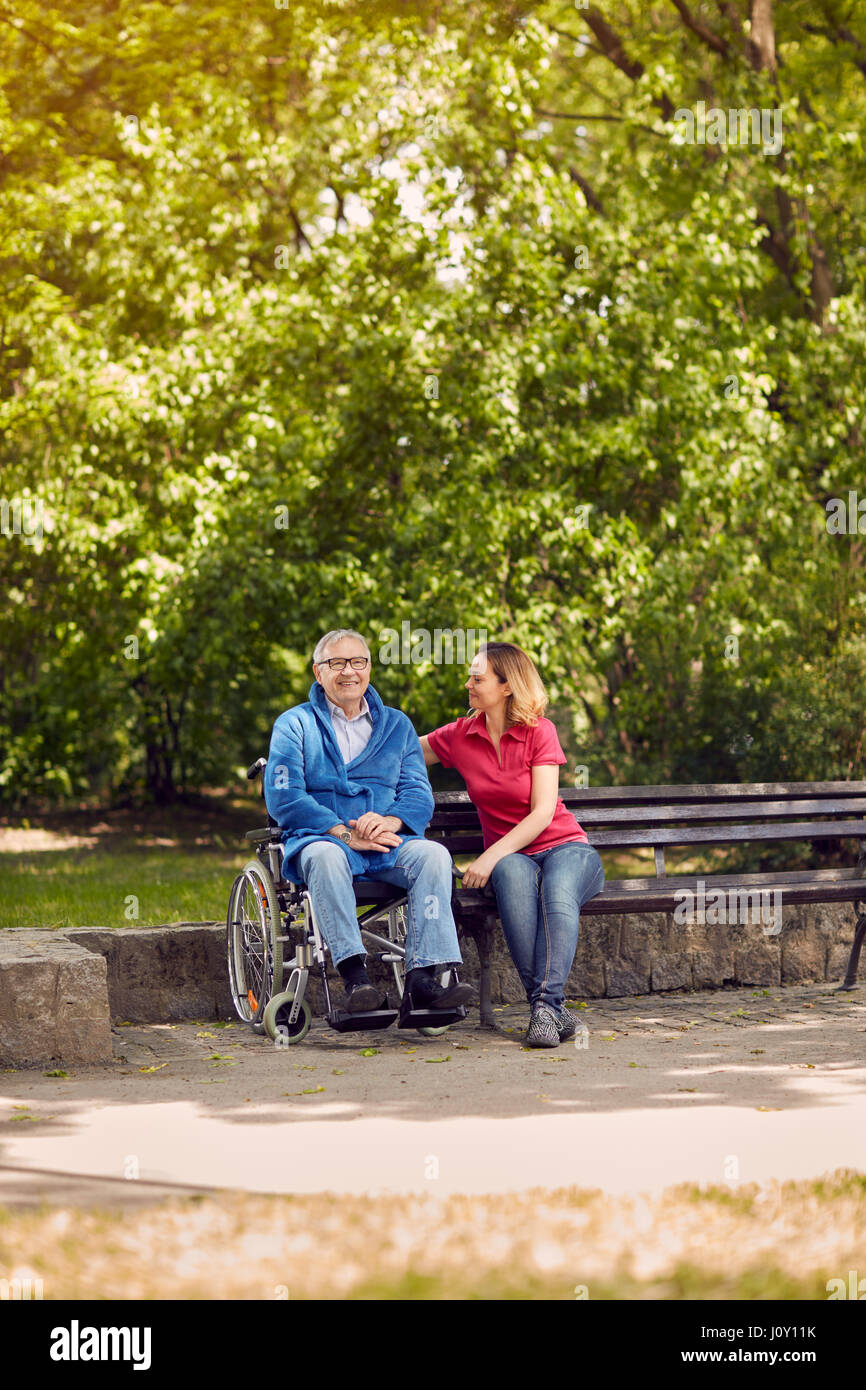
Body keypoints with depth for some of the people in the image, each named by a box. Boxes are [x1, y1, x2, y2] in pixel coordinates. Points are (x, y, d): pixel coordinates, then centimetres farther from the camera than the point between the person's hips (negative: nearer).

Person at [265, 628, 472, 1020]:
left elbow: (419, 796, 9)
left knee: (433, 854, -29)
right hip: (319, 838, -3)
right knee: (326, 856, -38)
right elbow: (283, 798, -4)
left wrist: (389, 821, -15)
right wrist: (345, 834, -16)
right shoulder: (295, 724, 10)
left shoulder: (396, 725, 20)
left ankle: (422, 980, -37)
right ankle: (355, 976, -45)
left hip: (386, 843, 3)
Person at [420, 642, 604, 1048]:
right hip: (509, 855, 2)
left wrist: (490, 857, -23)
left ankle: (546, 1005, -49)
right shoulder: (460, 736, 6)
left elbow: (543, 813, -13)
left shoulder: (539, 731, -5)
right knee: (513, 875, -37)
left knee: (558, 896, -38)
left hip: (565, 848, -2)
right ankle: (549, 1005, -42)